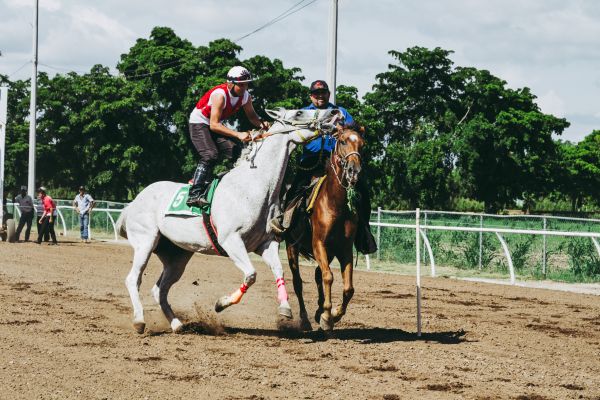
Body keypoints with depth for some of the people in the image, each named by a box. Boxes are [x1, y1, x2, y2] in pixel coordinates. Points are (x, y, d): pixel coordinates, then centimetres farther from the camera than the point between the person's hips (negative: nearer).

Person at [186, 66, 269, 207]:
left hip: (215, 124, 8)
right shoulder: (220, 95, -32)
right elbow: (214, 125, -35)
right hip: (199, 123, -8)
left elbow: (251, 115, 7)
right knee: (210, 155, -24)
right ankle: (194, 194, -27)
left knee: (234, 151, -12)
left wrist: (261, 124, -17)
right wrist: (238, 135, -42)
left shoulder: (245, 96, -10)